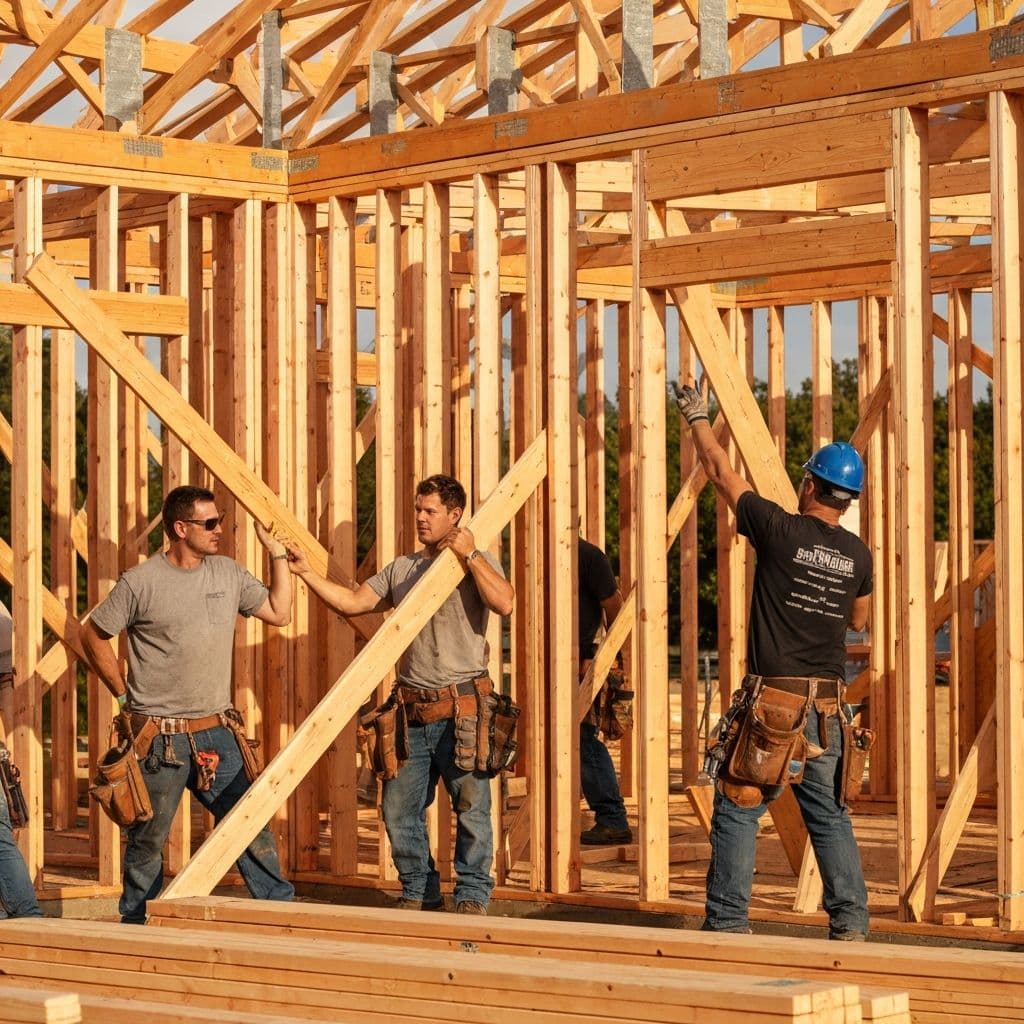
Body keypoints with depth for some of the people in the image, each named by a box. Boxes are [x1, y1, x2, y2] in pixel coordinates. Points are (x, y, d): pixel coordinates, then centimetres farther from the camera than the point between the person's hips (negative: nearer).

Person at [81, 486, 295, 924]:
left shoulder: (228, 573, 7)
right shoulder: (141, 583, -9)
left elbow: (278, 613, 11)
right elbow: (93, 636, 0)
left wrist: (277, 552, 7)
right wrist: (125, 694, 0)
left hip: (217, 734, 4)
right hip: (159, 737, -4)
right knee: (148, 839, 7)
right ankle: (136, 927, 20)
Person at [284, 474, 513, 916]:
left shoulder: (478, 564, 0)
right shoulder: (401, 569, 14)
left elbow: (503, 603, -19)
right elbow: (351, 602, 10)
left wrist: (469, 555, -17)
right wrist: (306, 573, 1)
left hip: (462, 710, -5)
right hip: (411, 710, 5)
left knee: (471, 807, -1)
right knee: (398, 808, 7)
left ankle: (472, 896, 9)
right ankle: (419, 893, 21)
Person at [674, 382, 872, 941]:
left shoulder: (780, 530, -7)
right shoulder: (858, 555, 5)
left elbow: (722, 474, 5)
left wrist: (697, 417, 18)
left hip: (771, 700, -4)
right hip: (827, 705, 5)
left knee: (737, 811, 1)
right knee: (830, 814, 11)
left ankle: (727, 922, 0)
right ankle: (850, 926, 8)